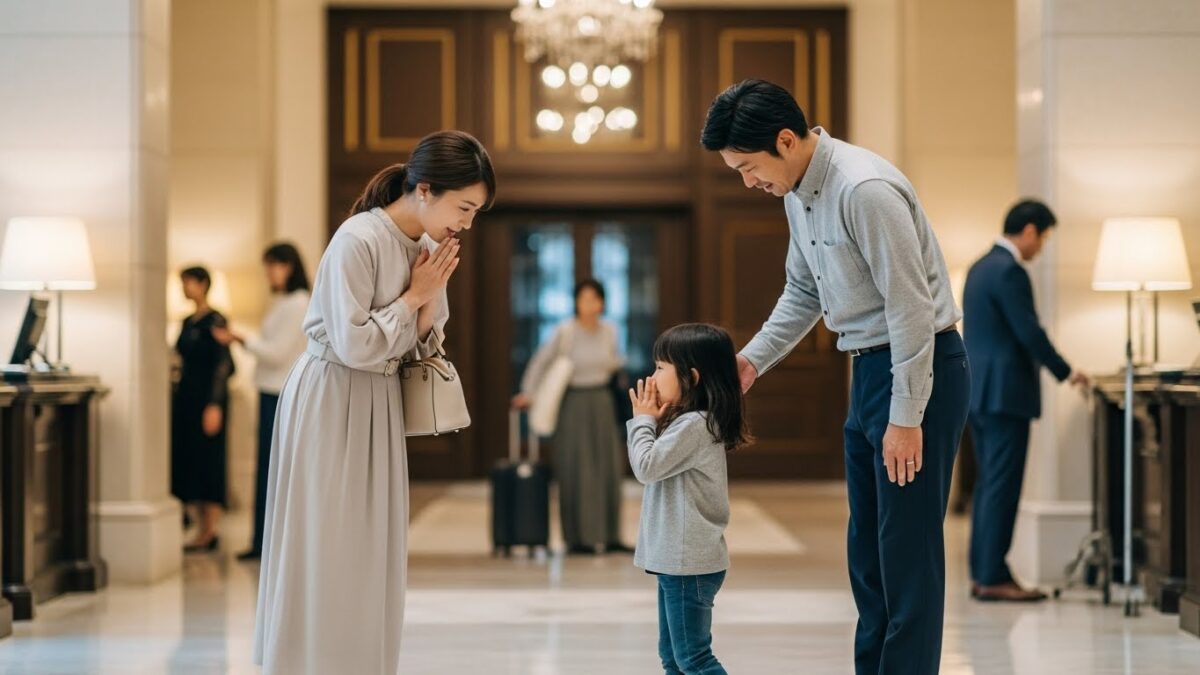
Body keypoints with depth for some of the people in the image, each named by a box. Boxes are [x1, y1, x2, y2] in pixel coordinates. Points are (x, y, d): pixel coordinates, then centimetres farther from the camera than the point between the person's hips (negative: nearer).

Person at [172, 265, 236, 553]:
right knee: (188, 462, 8)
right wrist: (177, 395, 16)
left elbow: (223, 364, -15)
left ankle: (211, 532, -1)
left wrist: (214, 405, -21)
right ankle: (204, 529, 13)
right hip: (186, 397, 9)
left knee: (207, 462, -6)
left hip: (206, 398, -9)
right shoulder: (188, 322, 14)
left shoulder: (214, 321, -10)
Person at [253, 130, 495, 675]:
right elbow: (354, 345, -23)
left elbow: (421, 348, 9)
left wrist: (432, 298, -8)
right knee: (324, 558, -3)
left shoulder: (426, 247, 4)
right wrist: (413, 295, -15)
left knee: (371, 557, 10)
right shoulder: (358, 240, -20)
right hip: (330, 404, -8)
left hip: (380, 406, 8)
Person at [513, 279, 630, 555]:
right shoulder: (565, 331, -10)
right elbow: (541, 361, -4)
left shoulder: (609, 330, 3)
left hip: (602, 402, 5)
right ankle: (576, 538, 3)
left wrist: (615, 364, 2)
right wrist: (528, 393, -6)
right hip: (573, 404, -5)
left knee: (609, 469, 6)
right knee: (575, 471, -4)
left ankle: (610, 537, 13)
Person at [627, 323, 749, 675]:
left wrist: (643, 421, -5)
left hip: (689, 563, -11)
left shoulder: (693, 425, -19)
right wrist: (653, 421, 7)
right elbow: (656, 467, 21)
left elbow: (647, 466, -19)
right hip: (677, 559, 11)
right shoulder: (690, 422, 13)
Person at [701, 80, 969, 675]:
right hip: (869, 367, 10)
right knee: (867, 548, 14)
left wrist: (906, 418, -21)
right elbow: (803, 292, 21)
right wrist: (753, 359, 10)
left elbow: (911, 305, -23)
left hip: (920, 368, -10)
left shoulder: (865, 189, -23)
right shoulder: (798, 193, 7)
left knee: (908, 550, -6)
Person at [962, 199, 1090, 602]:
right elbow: (1030, 333, -17)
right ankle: (993, 578, -6)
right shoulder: (1010, 271, -15)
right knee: (1002, 486, -7)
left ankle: (982, 574, 14)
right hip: (1004, 392, -10)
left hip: (978, 391, 10)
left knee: (989, 484, 12)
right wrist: (1066, 373, -6)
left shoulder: (981, 267, 16)